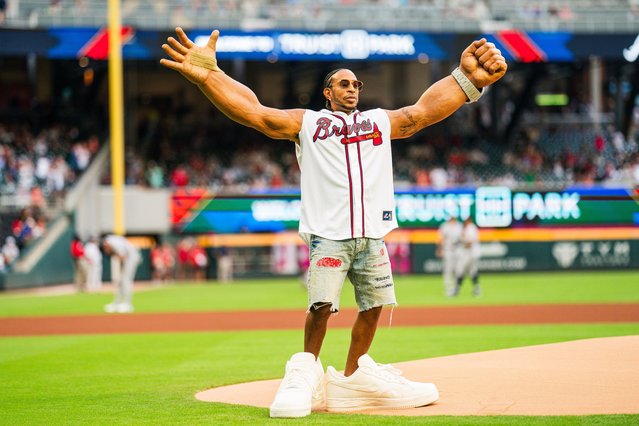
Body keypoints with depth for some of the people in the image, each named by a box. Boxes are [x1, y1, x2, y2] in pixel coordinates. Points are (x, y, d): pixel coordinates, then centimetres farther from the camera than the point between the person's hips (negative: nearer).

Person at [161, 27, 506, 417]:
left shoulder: (381, 121, 21)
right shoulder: (306, 122, 12)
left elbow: (426, 111, 7)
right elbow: (253, 111, 0)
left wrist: (467, 79, -12)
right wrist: (206, 75, -17)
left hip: (373, 234, 3)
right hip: (327, 232, -3)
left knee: (373, 305, 3)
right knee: (321, 304, -14)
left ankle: (353, 377, 18)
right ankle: (306, 371, 3)